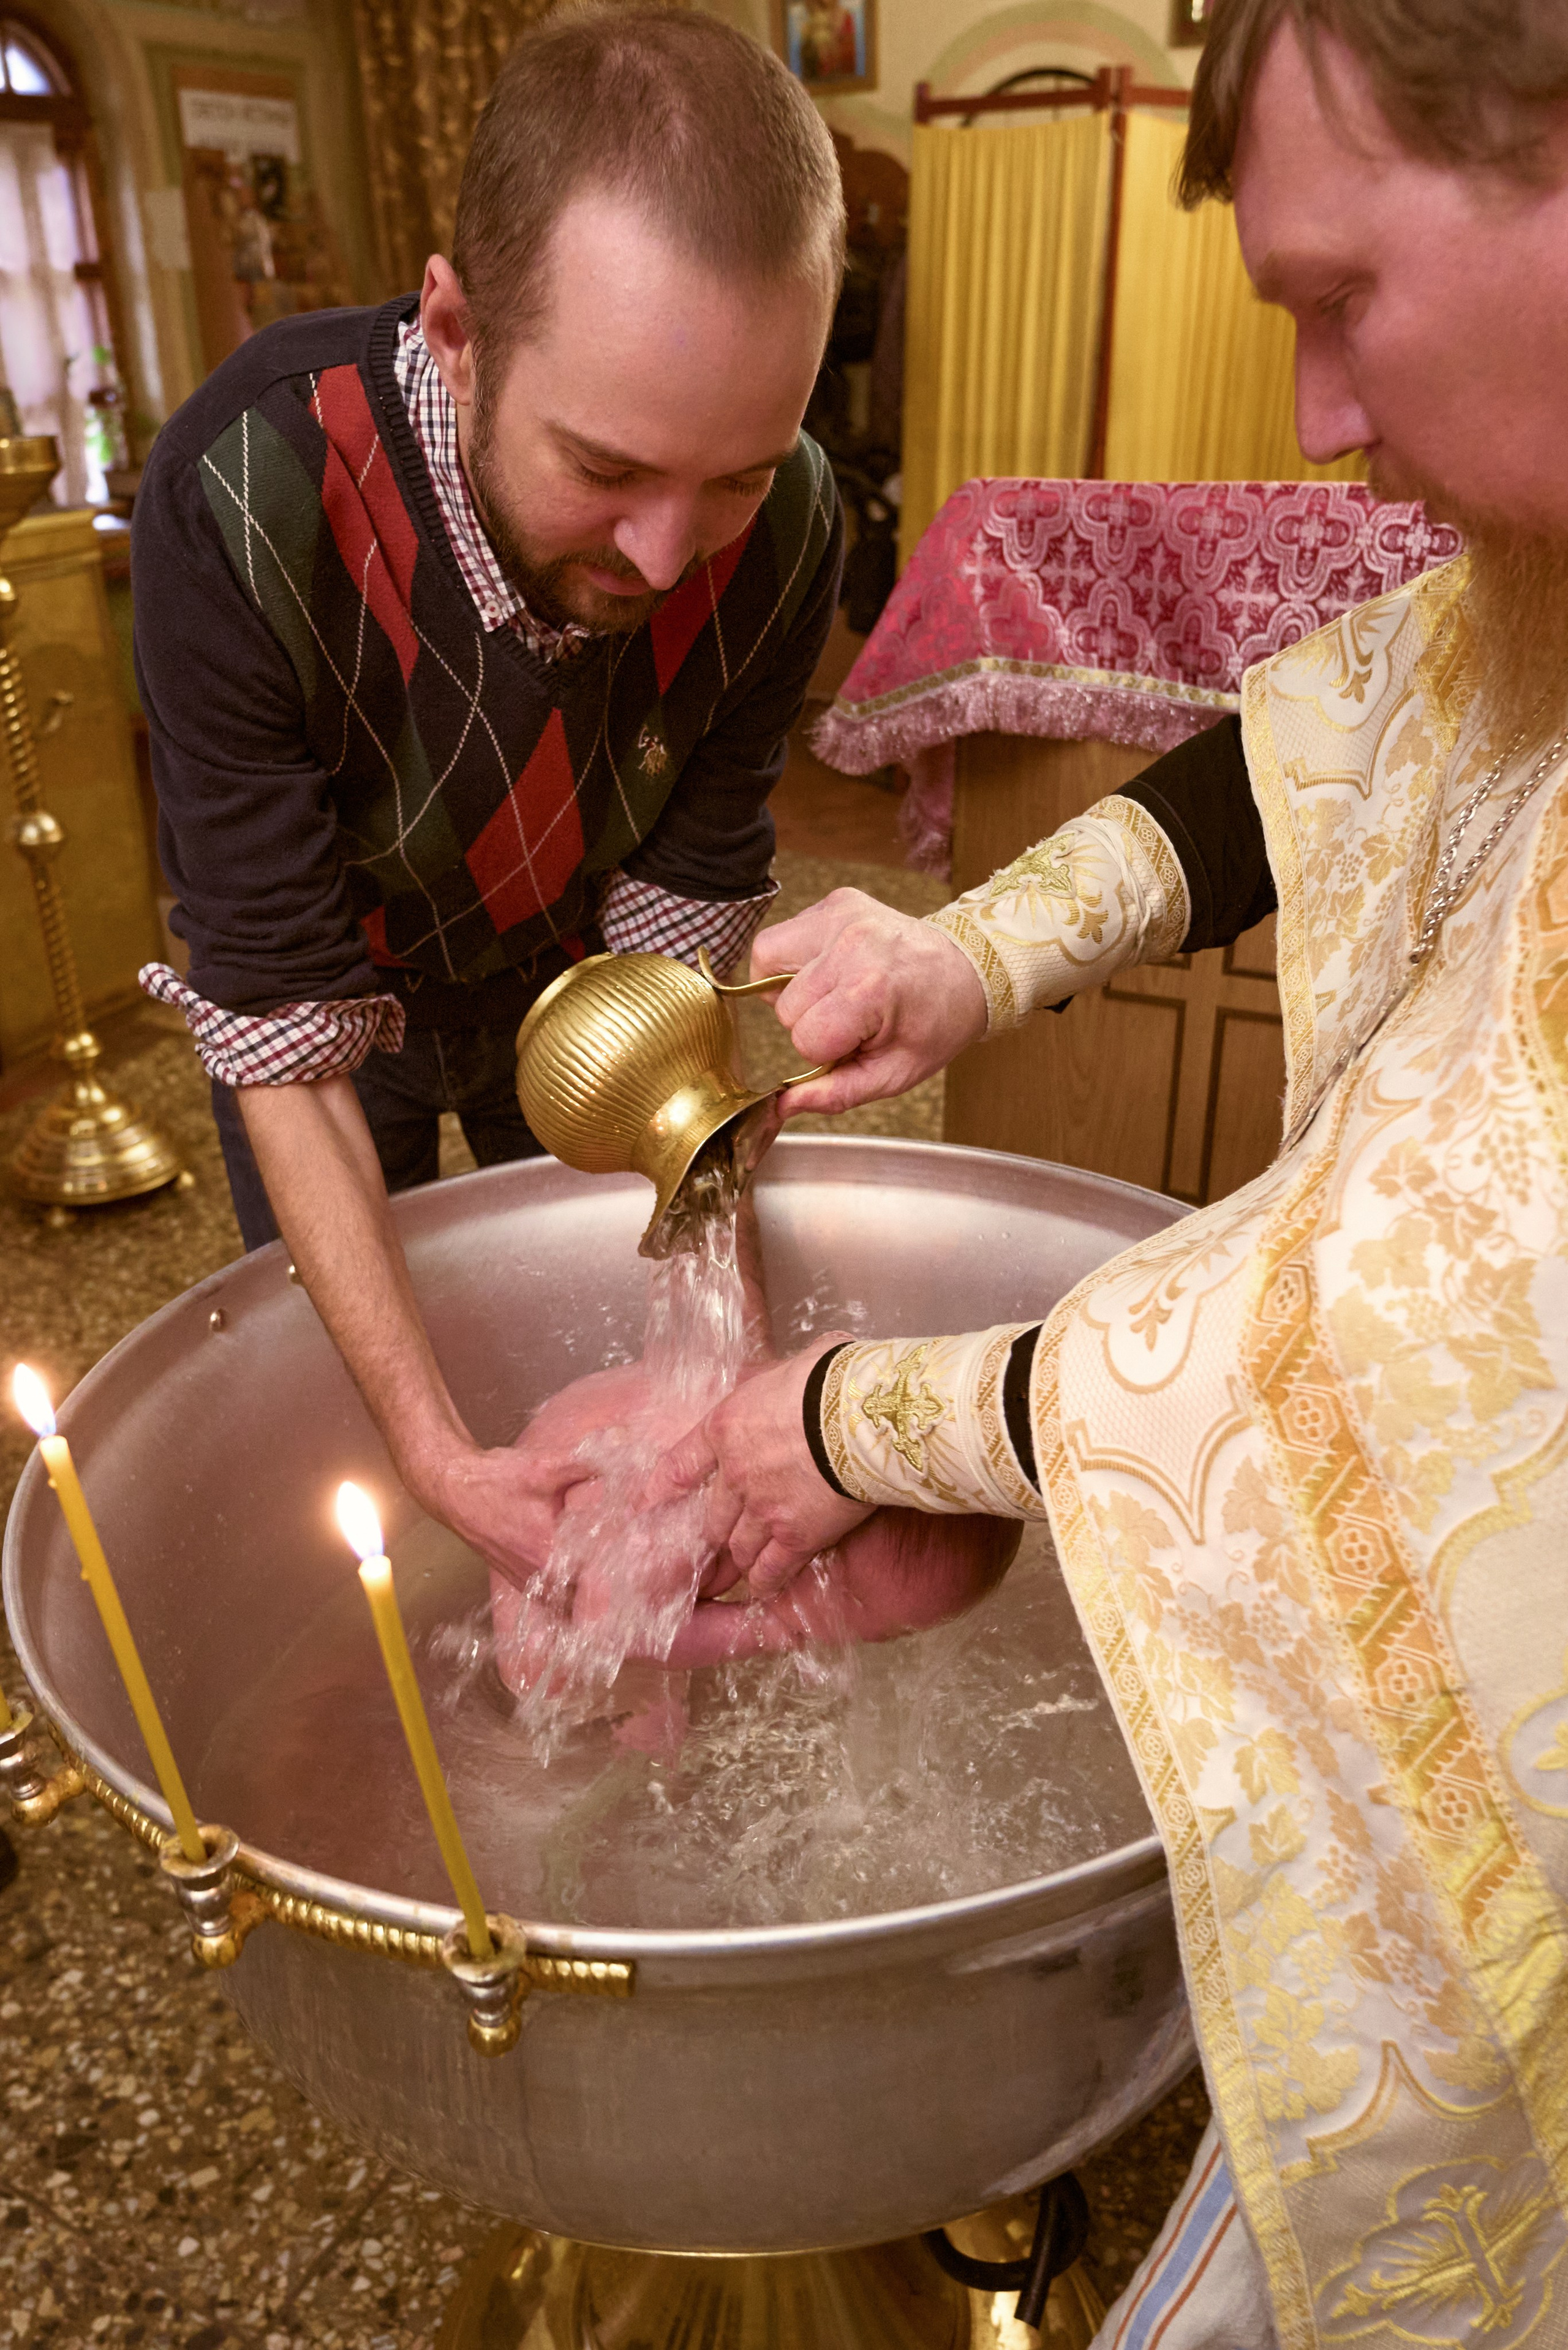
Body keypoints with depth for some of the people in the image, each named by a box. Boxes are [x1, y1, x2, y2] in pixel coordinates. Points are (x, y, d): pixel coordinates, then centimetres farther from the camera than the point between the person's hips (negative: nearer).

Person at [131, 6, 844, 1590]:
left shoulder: (783, 527, -28)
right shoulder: (240, 507, -38)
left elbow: (685, 925, -22)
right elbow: (289, 1043, -33)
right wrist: (434, 1449, -37)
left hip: (568, 973, 3)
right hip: (324, 996, -2)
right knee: (334, 1395, 9)